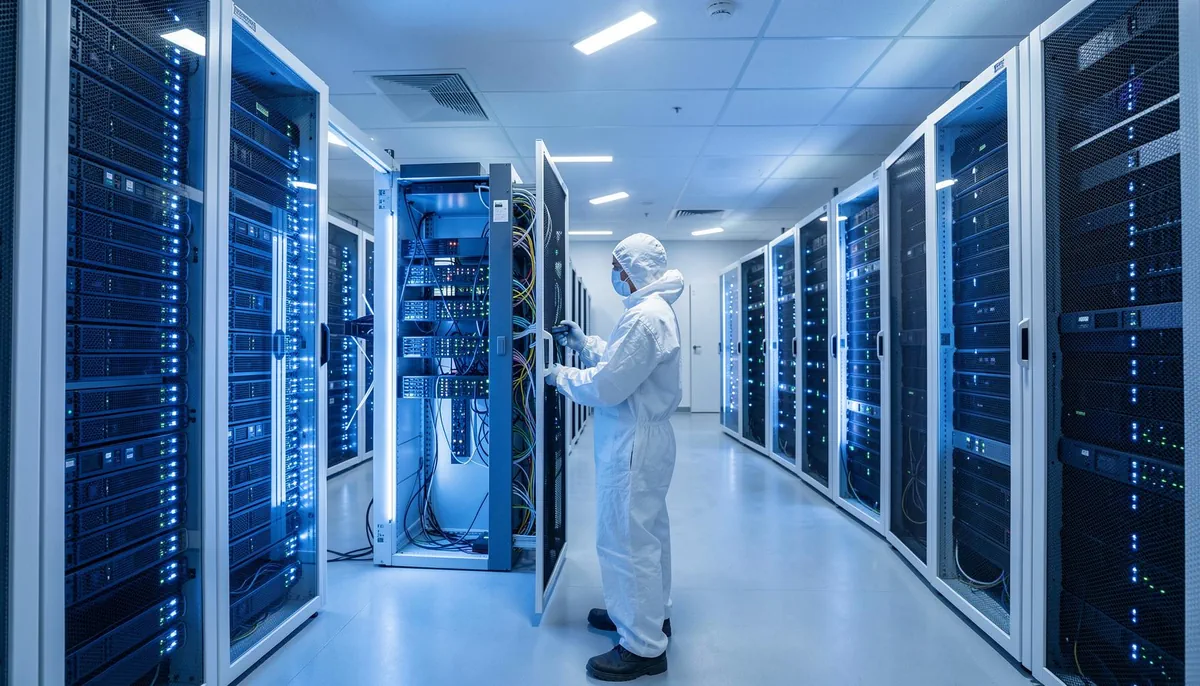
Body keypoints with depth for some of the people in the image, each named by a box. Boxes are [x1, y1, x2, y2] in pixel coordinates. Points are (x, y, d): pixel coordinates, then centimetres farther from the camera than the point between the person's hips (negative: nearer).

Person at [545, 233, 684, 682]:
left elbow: (607, 386, -24)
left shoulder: (644, 317, -22)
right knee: (647, 533, 22)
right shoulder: (656, 310, 13)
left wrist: (562, 376, -8)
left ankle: (643, 648, 11)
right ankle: (651, 614, 40)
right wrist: (584, 343, 14)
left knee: (626, 540, -2)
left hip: (632, 445, -11)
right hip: (645, 439, 11)